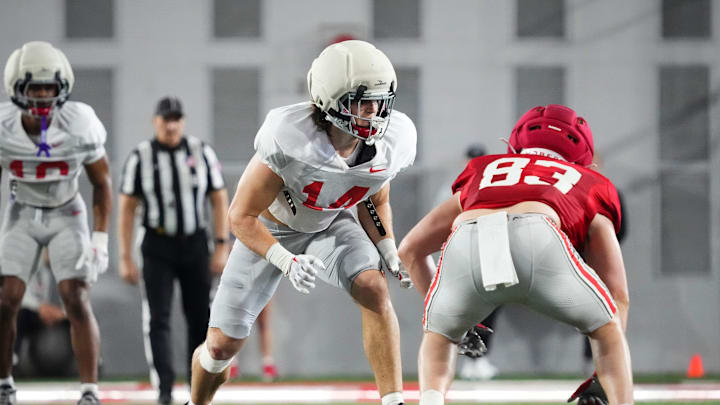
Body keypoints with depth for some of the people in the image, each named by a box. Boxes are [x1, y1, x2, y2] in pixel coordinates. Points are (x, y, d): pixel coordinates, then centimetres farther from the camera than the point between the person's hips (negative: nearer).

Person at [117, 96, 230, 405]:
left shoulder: (201, 152, 1)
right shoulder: (141, 157, -3)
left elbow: (219, 200, 5)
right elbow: (126, 208, -1)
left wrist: (221, 247, -2)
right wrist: (126, 259, -5)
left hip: (195, 245, 2)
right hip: (157, 246, -2)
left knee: (200, 319, 5)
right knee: (159, 318, -10)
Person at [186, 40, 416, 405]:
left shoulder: (393, 140, -22)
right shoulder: (288, 139, -37)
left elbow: (375, 204, 1)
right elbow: (241, 216, -26)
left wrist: (389, 253, -15)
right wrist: (287, 263, -39)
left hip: (331, 226, 3)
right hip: (269, 230, -3)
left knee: (374, 290, -28)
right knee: (222, 346, 2)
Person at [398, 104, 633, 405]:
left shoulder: (482, 170, 43)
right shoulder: (589, 186, 38)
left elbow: (411, 250, 46)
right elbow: (618, 298, 37)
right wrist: (604, 381, 44)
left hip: (464, 244, 2)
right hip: (538, 241, -2)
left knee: (439, 333, 31)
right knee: (607, 327, 26)